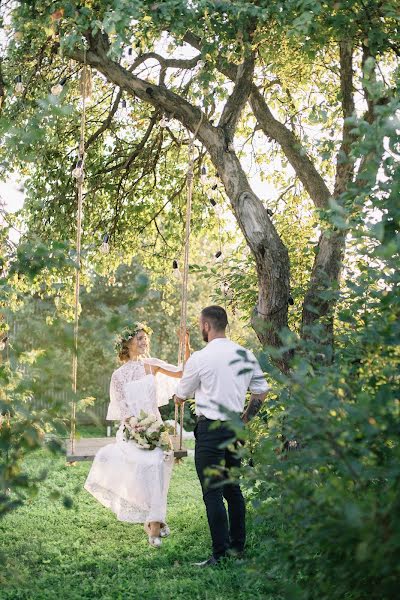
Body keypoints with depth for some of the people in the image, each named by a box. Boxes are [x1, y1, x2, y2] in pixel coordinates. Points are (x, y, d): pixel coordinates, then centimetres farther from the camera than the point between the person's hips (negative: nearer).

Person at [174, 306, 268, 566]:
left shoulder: (199, 358, -10)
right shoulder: (246, 355, 6)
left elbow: (181, 397, 4)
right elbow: (262, 391, 10)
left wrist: (178, 396, 27)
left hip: (210, 430, -6)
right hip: (236, 428, 7)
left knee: (213, 493, -3)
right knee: (233, 488, 16)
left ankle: (221, 554, -4)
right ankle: (238, 546, 22)